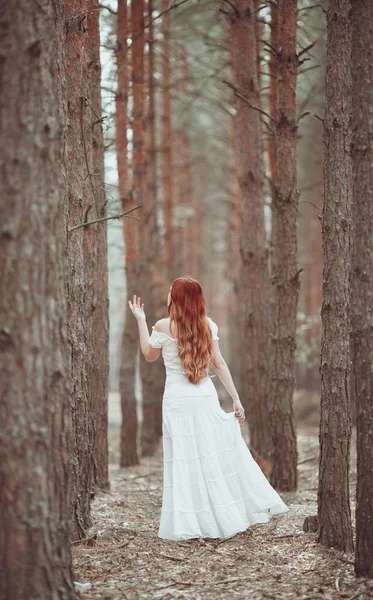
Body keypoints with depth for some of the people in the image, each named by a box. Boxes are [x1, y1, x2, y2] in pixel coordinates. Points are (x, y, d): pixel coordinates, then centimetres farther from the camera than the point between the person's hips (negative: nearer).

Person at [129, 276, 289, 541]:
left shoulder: (164, 327, -8)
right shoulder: (208, 325, 2)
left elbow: (149, 355, 8)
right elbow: (219, 363, 2)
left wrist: (141, 320, 13)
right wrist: (236, 398, 5)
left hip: (178, 400, -3)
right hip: (206, 397, 3)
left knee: (185, 462, 1)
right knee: (217, 456, 10)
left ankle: (190, 524, 3)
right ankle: (227, 515, 13)